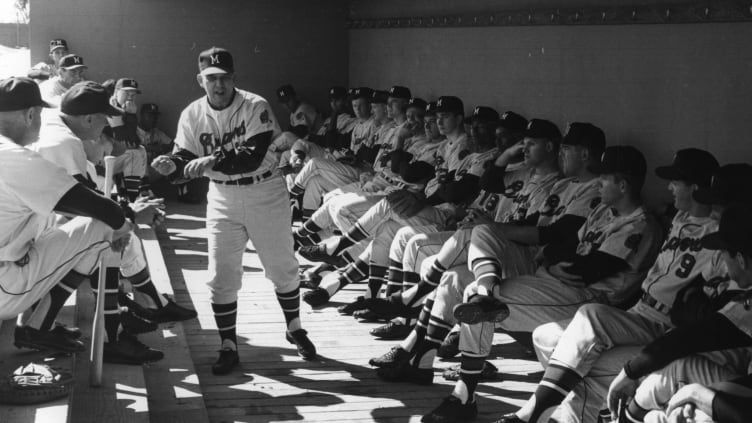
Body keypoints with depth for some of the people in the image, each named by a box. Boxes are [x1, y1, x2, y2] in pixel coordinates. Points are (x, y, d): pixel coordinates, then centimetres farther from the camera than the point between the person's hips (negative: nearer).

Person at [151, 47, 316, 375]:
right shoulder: (192, 115, -5)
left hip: (265, 193, -2)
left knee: (282, 267, 11)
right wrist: (171, 165, -26)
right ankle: (228, 346, 12)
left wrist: (214, 161, -40)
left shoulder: (255, 107, -17)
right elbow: (186, 160, -4)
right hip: (222, 198, 2)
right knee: (221, 275, -1)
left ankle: (294, 329, 34)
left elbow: (253, 157, -27)